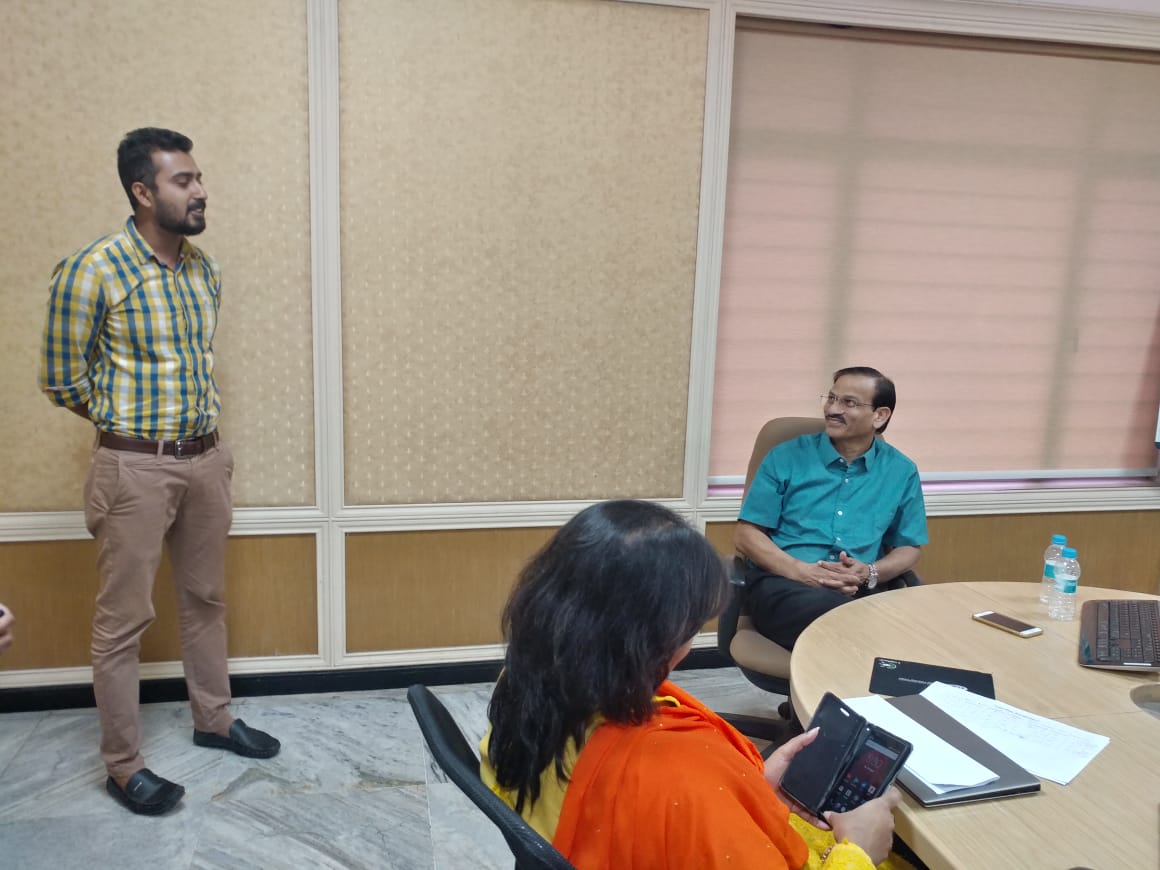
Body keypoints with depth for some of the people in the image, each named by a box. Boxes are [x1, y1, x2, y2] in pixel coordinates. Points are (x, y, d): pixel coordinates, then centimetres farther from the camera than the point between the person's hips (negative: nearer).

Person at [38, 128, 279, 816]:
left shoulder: (206, 268, 5)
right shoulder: (91, 271, -15)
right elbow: (64, 380, -6)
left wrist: (199, 425, 13)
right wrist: (132, 424, 4)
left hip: (207, 456, 6)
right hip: (136, 467, -6)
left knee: (206, 599, 18)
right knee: (125, 619, 5)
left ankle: (214, 719, 36)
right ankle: (124, 765, 20)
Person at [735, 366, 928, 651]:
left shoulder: (901, 472, 14)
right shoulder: (787, 457, 8)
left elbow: (909, 547, 18)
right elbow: (746, 535, 4)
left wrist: (870, 573, -5)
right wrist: (801, 571, -13)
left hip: (861, 592, 2)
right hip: (782, 583, -2)